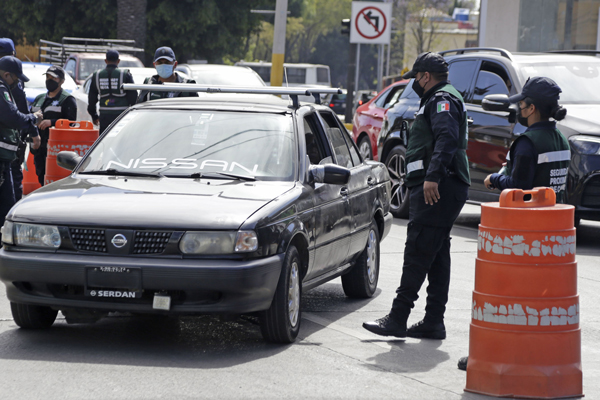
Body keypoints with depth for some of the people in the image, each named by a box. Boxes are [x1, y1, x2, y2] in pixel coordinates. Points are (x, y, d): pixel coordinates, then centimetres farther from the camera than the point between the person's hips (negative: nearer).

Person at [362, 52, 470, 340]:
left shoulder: (442, 100, -9)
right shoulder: (438, 100, 26)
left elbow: (447, 138, -24)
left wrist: (433, 176, -32)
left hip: (436, 188, -11)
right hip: (442, 189, 11)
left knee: (417, 254, -12)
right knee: (437, 256, 9)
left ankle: (397, 318, -15)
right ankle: (433, 322, 10)